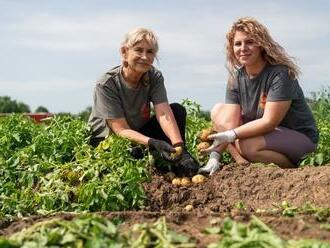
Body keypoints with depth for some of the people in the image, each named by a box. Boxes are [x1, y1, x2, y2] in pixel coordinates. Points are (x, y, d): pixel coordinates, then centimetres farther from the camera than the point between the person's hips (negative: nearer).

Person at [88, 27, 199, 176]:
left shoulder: (154, 77, -11)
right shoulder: (106, 85, -24)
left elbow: (164, 114, -25)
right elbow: (121, 130, -26)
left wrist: (179, 147, -42)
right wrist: (153, 143, -43)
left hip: (139, 133, 5)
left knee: (177, 110, -14)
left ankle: (180, 168, -15)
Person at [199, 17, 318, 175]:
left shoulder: (280, 74, -22)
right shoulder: (236, 78, -3)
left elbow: (269, 122, -28)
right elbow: (230, 122, -10)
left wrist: (230, 135, -33)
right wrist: (215, 155, -22)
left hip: (300, 137, -7)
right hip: (263, 131, 7)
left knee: (246, 145, -33)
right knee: (218, 111, -2)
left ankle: (292, 166, -7)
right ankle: (243, 163, -14)